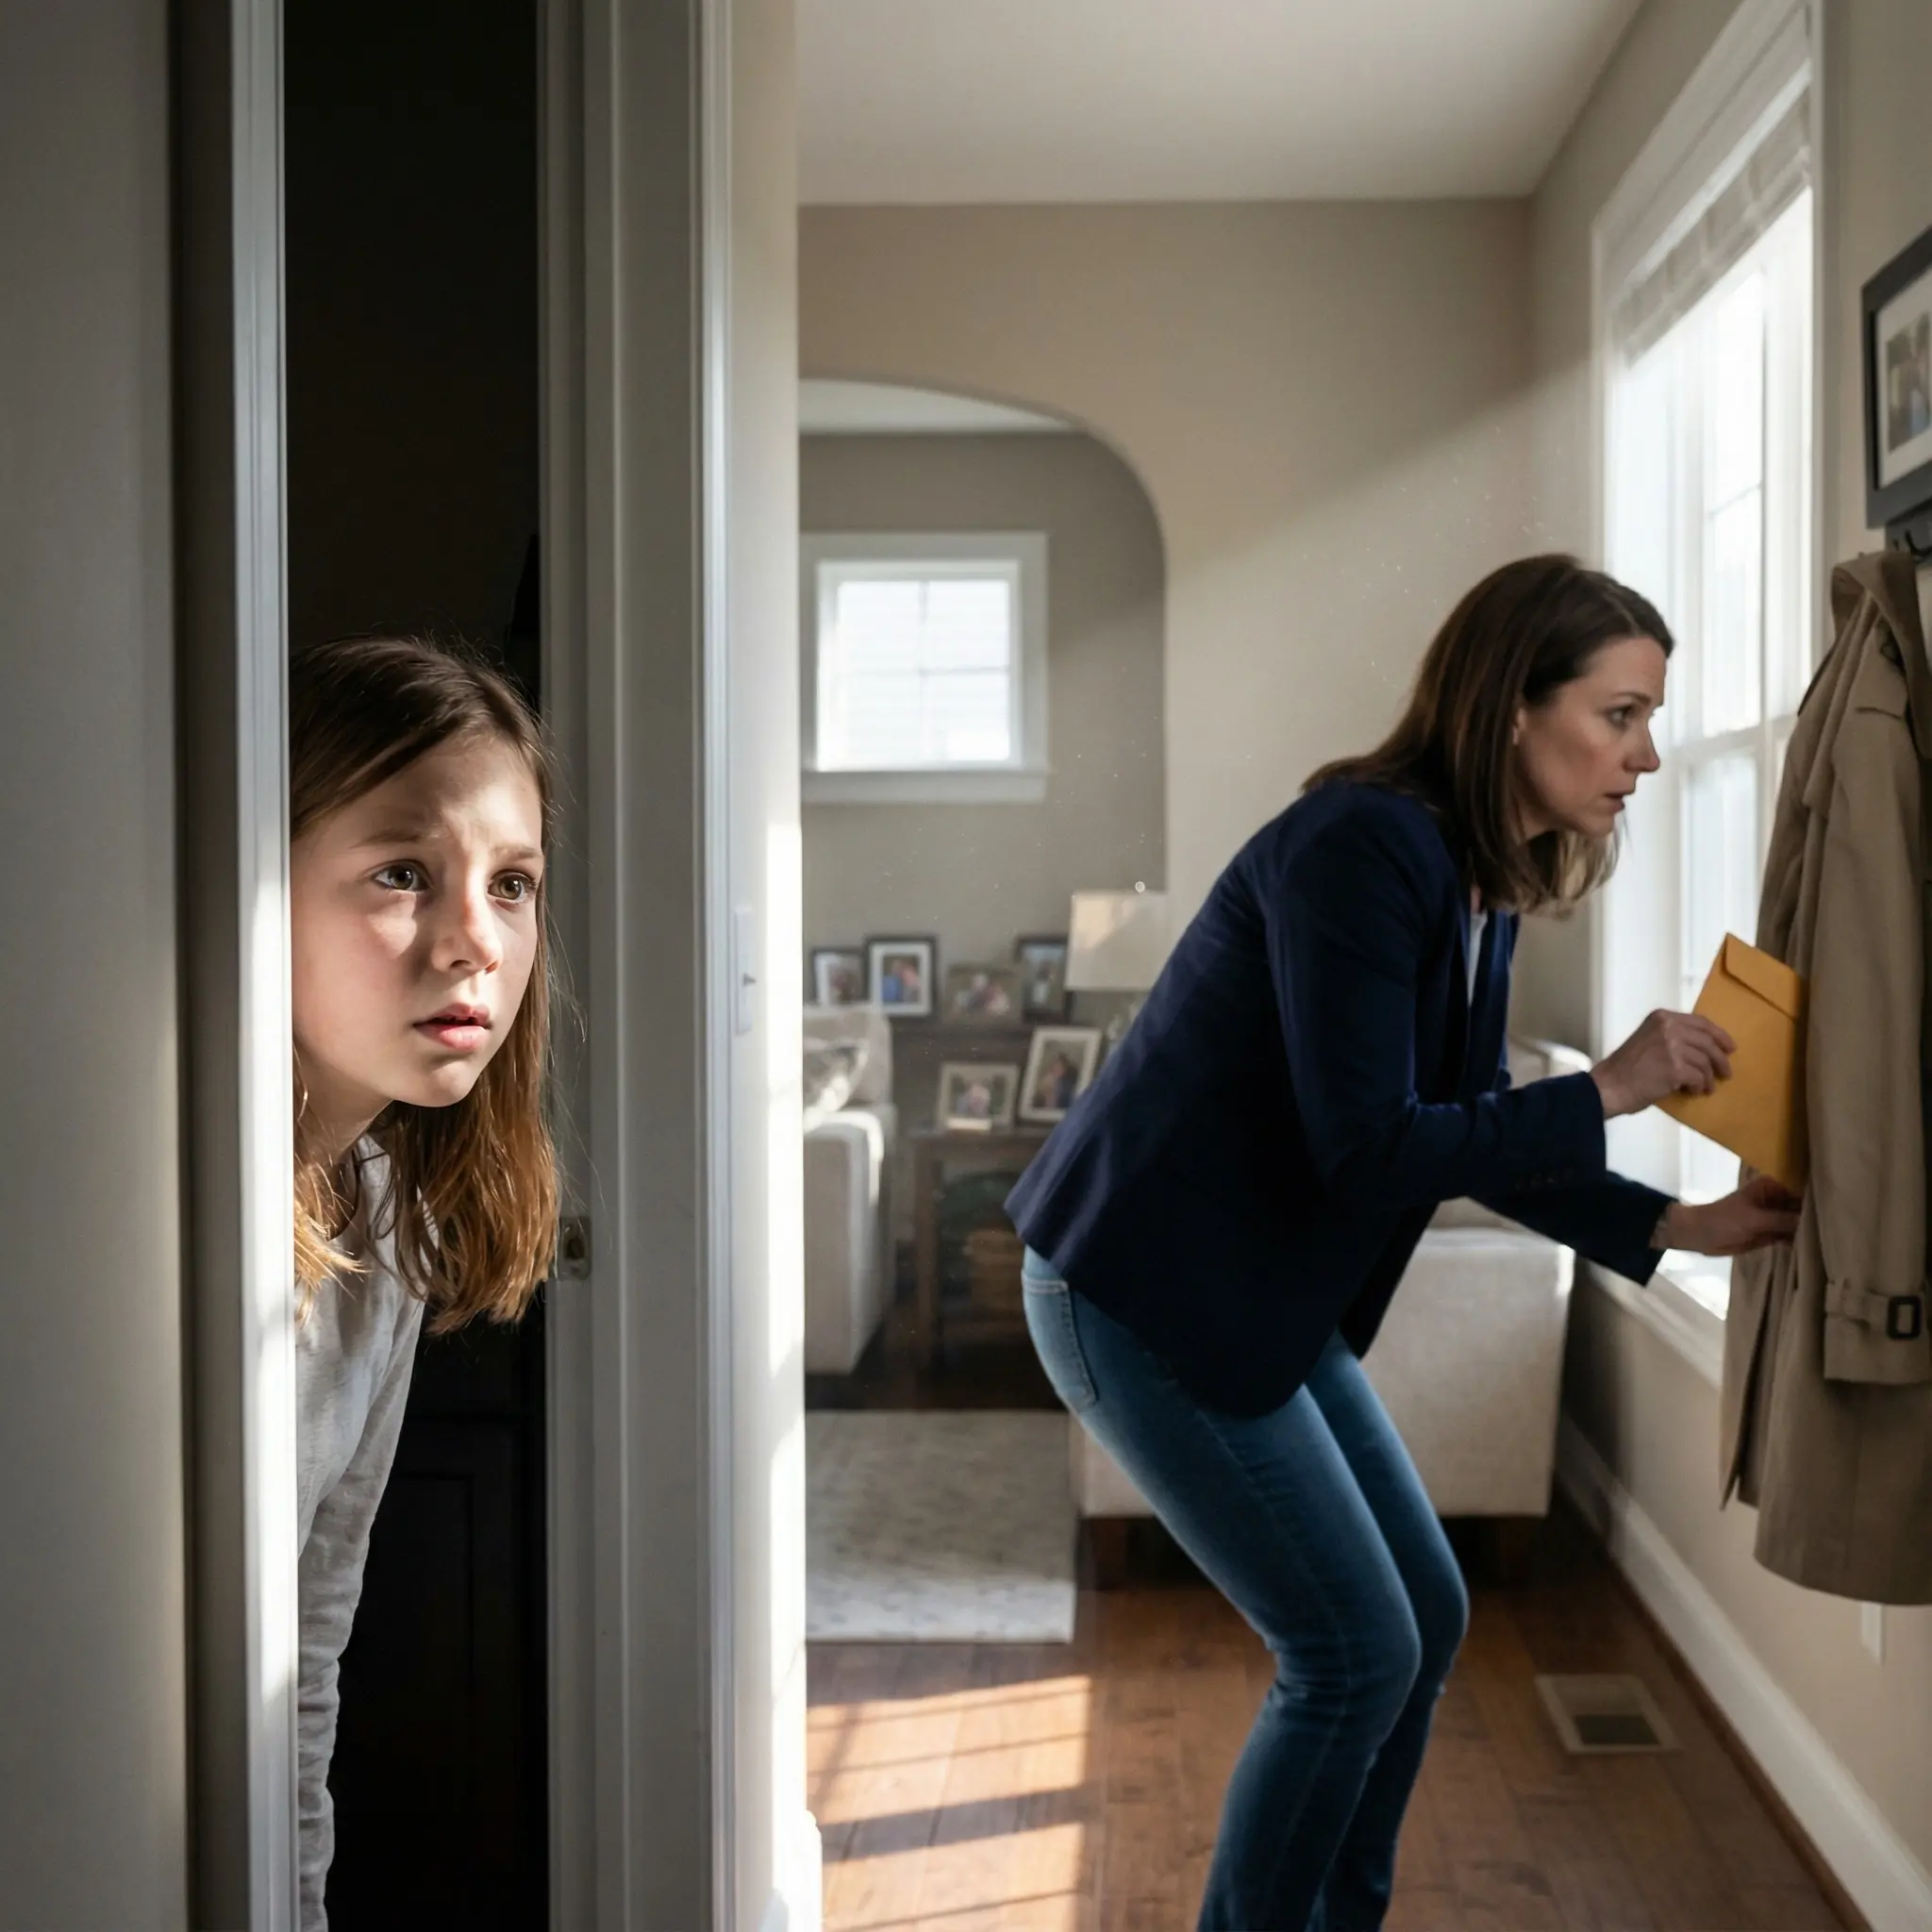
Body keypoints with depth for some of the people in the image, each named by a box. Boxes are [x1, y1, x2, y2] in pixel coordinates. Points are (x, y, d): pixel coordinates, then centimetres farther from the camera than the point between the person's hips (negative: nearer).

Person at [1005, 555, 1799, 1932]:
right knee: (1355, 1655, -3)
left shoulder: (1483, 886, 6)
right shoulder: (1360, 847, -22)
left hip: (1264, 1300, 10)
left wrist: (1677, 1227, 3)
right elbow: (1369, 1148, -26)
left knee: (1427, 1621, 14)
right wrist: (1610, 1088, -20)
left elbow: (1481, 1140, 12)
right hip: (1148, 1300, -9)